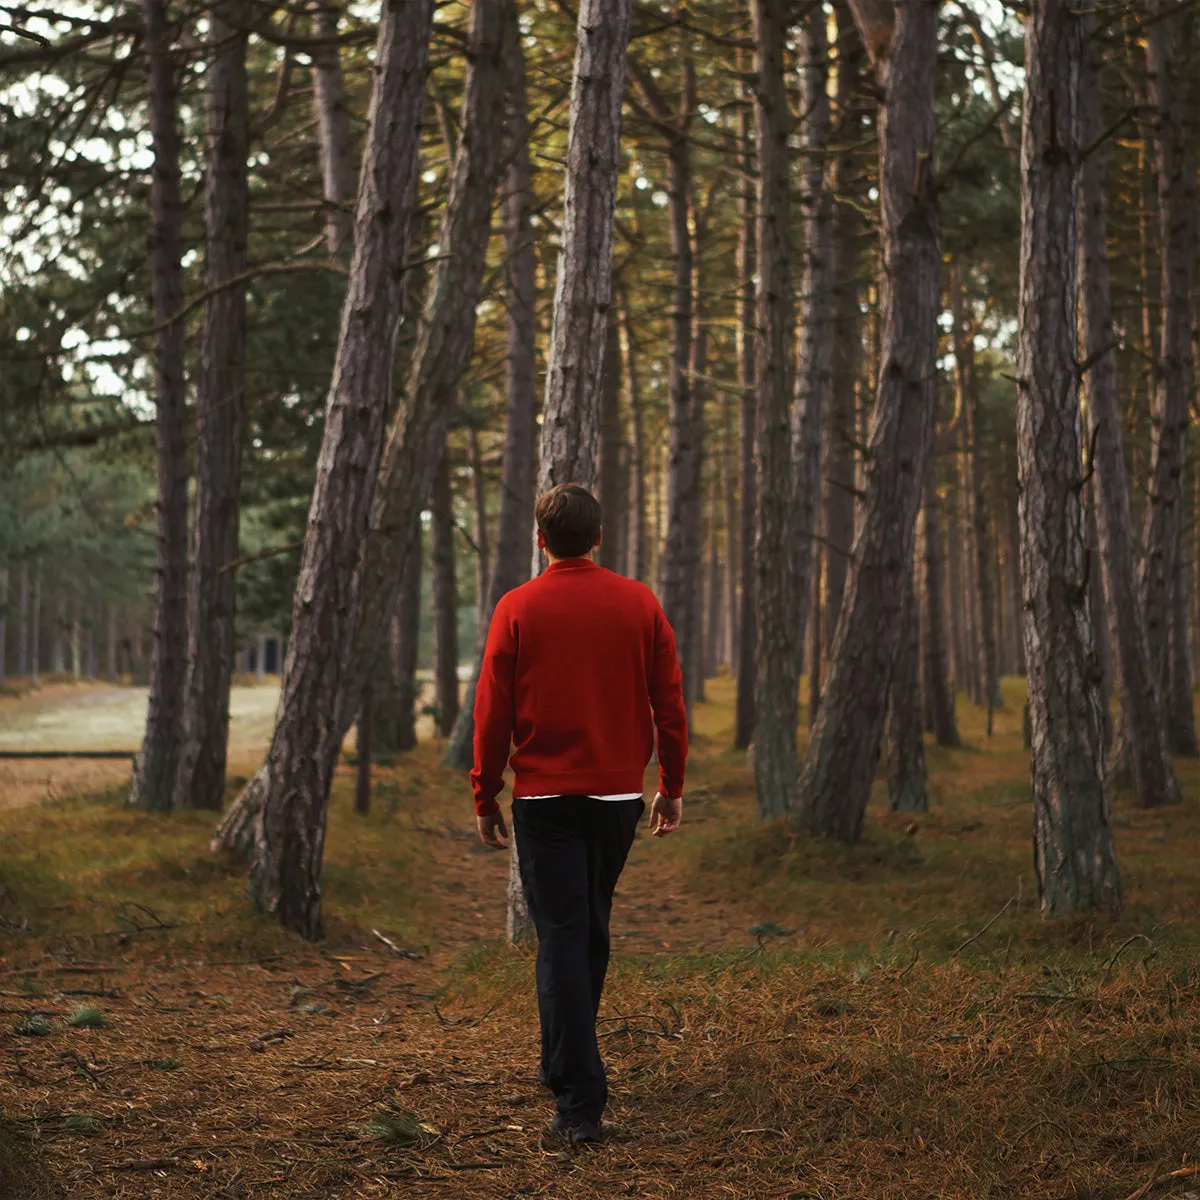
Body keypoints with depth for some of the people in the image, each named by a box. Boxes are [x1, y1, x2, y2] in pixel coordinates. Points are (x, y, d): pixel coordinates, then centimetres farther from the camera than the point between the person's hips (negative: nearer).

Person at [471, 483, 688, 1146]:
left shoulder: (517, 609, -5)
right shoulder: (639, 603, 1)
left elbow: (492, 712, -5)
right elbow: (669, 701, 3)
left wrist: (484, 798, 4)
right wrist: (672, 786, 12)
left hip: (544, 798, -3)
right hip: (619, 794, 3)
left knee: (561, 938, -4)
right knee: (592, 930, 20)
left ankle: (580, 1101, -10)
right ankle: (568, 1063, 35)